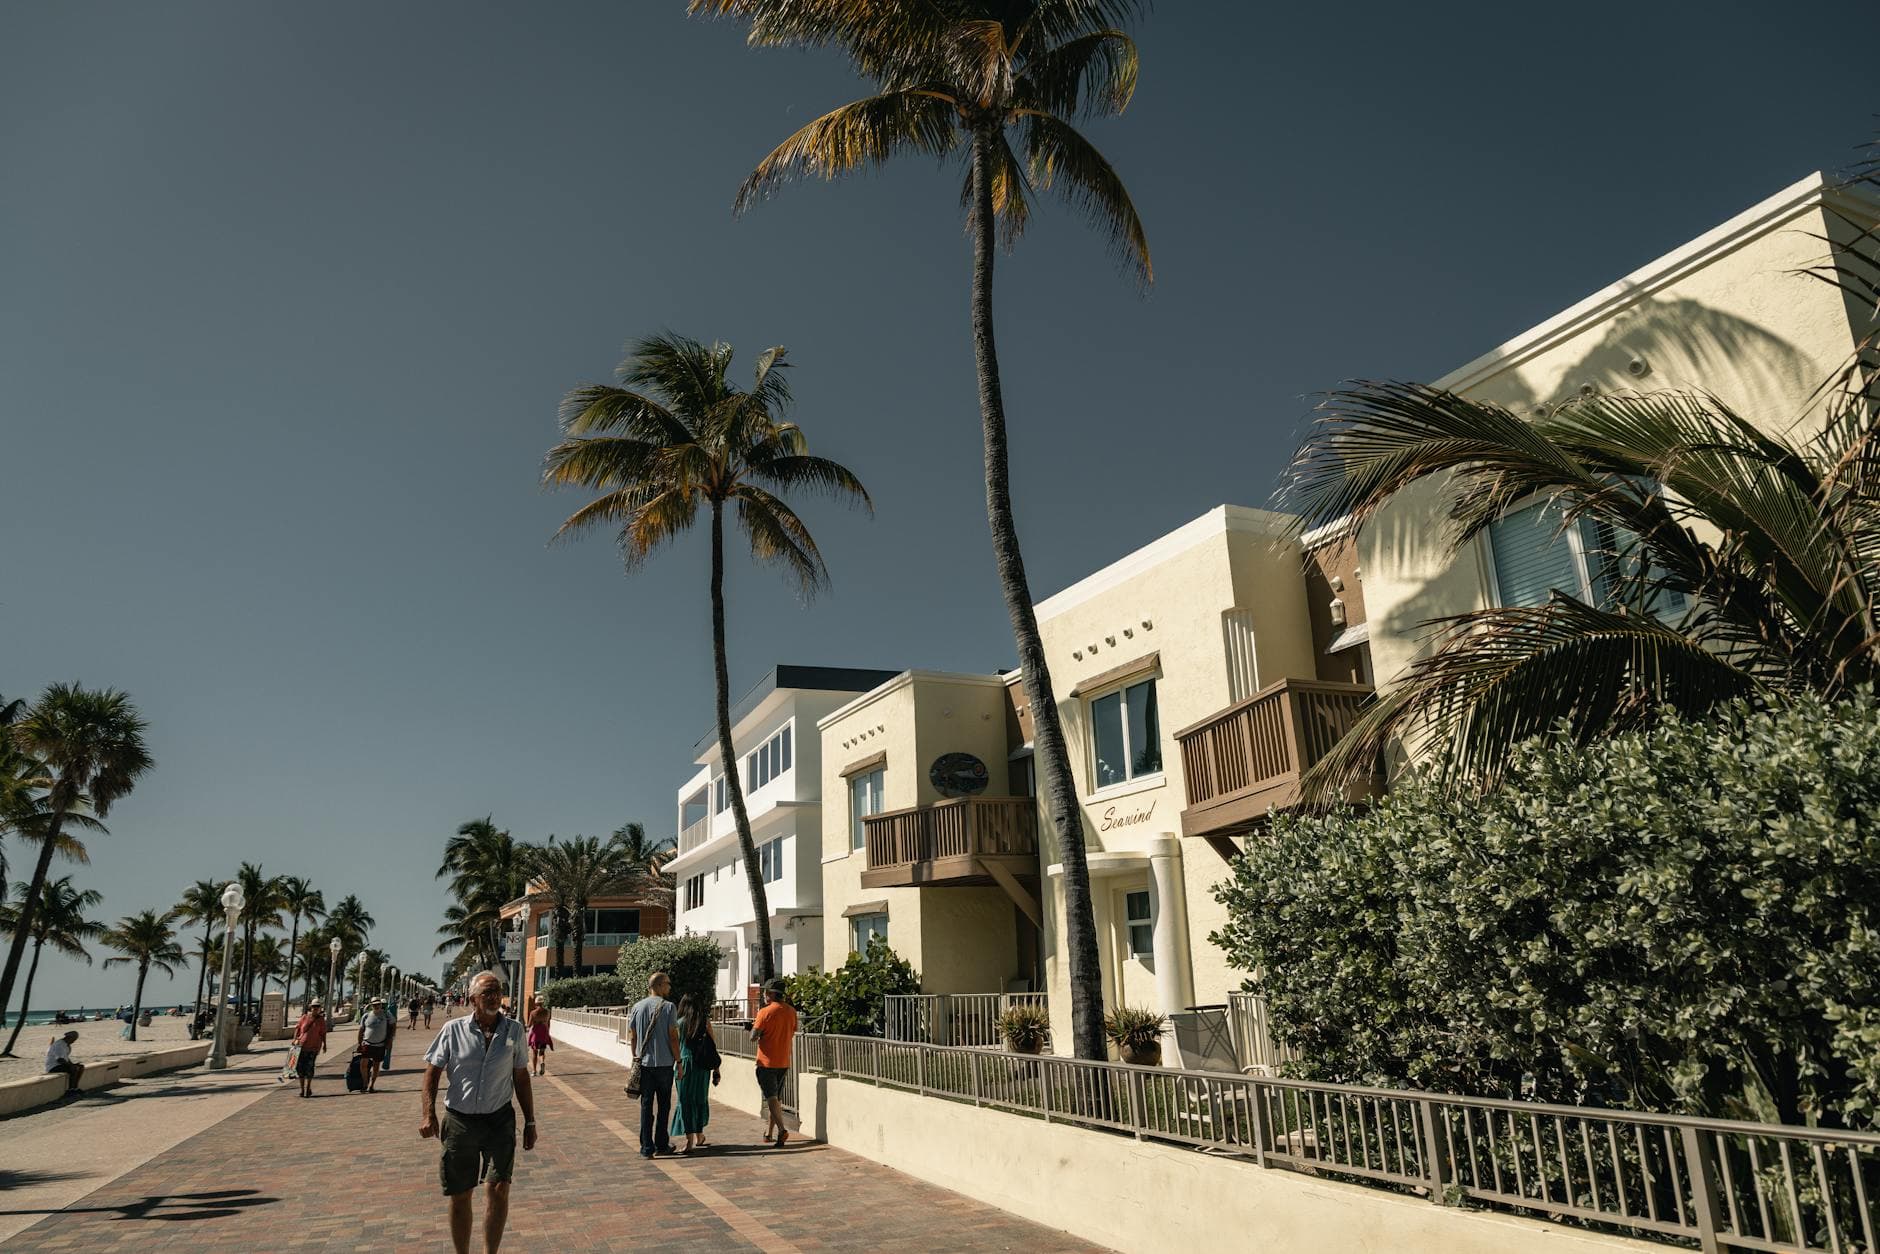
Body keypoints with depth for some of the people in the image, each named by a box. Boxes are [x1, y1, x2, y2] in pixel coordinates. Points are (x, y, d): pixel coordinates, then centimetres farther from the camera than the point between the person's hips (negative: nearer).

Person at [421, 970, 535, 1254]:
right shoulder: (454, 1029, -5)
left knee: (500, 1188, -9)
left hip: (499, 1119, 0)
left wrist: (530, 1122, 7)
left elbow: (521, 1078, 6)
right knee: (459, 1195, 8)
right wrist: (429, 1115, -11)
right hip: (459, 1120, 0)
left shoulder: (513, 1030, 0)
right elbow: (432, 1072, 1)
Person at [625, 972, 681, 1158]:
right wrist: (678, 1061, -3)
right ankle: (661, 1144, 17)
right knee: (664, 1105, 10)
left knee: (646, 1105, 8)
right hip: (664, 1063, -3)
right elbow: (673, 1037, -10)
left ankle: (646, 1147, 7)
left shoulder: (637, 1007, 4)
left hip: (644, 1063, 3)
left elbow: (632, 1037, 8)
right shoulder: (668, 1007, -9)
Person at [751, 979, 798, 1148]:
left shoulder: (765, 1012, -15)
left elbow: (753, 1036, -14)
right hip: (784, 1062, 6)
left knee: (771, 1098, -4)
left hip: (766, 1062, -6)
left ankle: (782, 1130, -20)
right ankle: (768, 1132, 21)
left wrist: (755, 1026, 6)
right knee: (776, 1098, 15)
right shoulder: (791, 1012, 4)